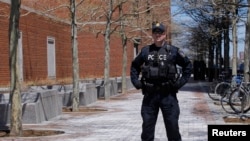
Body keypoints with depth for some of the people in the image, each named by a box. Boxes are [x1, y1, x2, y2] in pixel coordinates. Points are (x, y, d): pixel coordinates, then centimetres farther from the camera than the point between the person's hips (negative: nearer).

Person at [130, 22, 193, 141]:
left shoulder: (173, 51, 1)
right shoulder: (145, 51, 8)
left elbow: (188, 65, 7)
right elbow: (134, 66, 20)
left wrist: (181, 82, -2)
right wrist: (136, 82, 7)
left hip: (168, 95, -2)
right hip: (149, 95, 2)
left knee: (172, 126, 1)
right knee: (147, 127, 6)